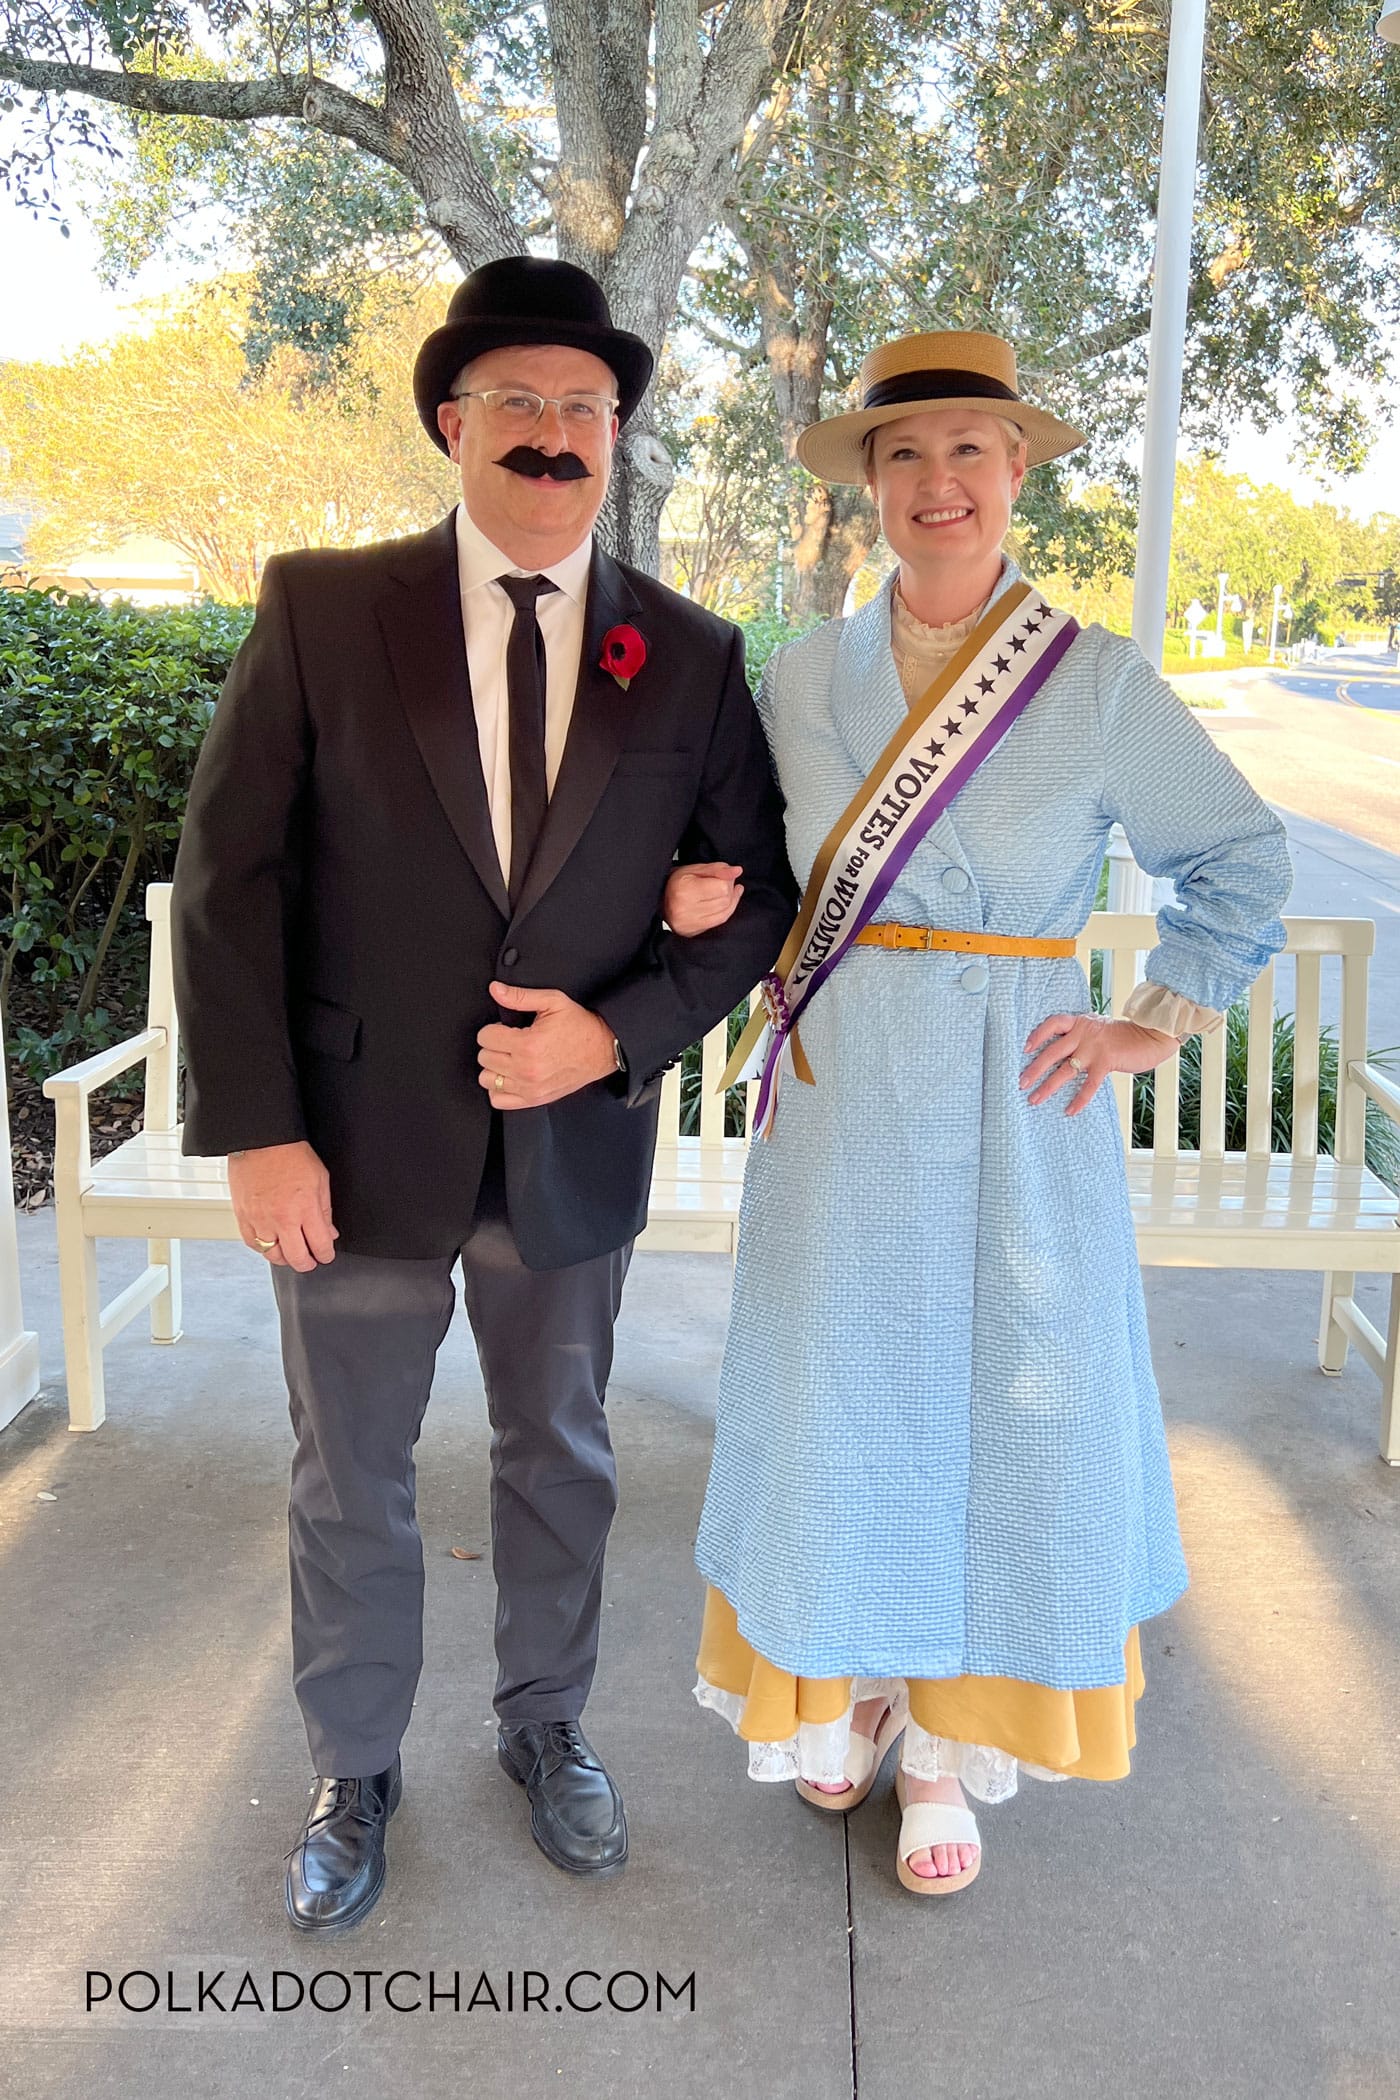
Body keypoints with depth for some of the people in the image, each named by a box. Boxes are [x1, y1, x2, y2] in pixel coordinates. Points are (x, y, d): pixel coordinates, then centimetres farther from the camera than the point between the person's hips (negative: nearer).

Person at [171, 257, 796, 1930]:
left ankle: (544, 1727, 44)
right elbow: (227, 875, -8)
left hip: (573, 1145, 2)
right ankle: (353, 1773, 38)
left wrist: (621, 1031, -14)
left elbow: (759, 892, 2)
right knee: (349, 1479, 14)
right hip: (360, 1139, -1)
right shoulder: (319, 609, -6)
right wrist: (256, 1131, -13)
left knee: (559, 1460, 19)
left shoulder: (689, 655, -1)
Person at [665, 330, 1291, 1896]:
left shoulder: (1099, 684, -6)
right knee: (834, 1405, 12)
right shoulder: (804, 674, 2)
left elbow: (1239, 859, 6)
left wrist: (1159, 1025, -1)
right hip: (840, 1103, 2)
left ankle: (949, 1748, 29)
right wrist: (711, 906, -4)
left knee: (1000, 1408, 7)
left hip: (1013, 1115, -2)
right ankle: (844, 1696, 37)